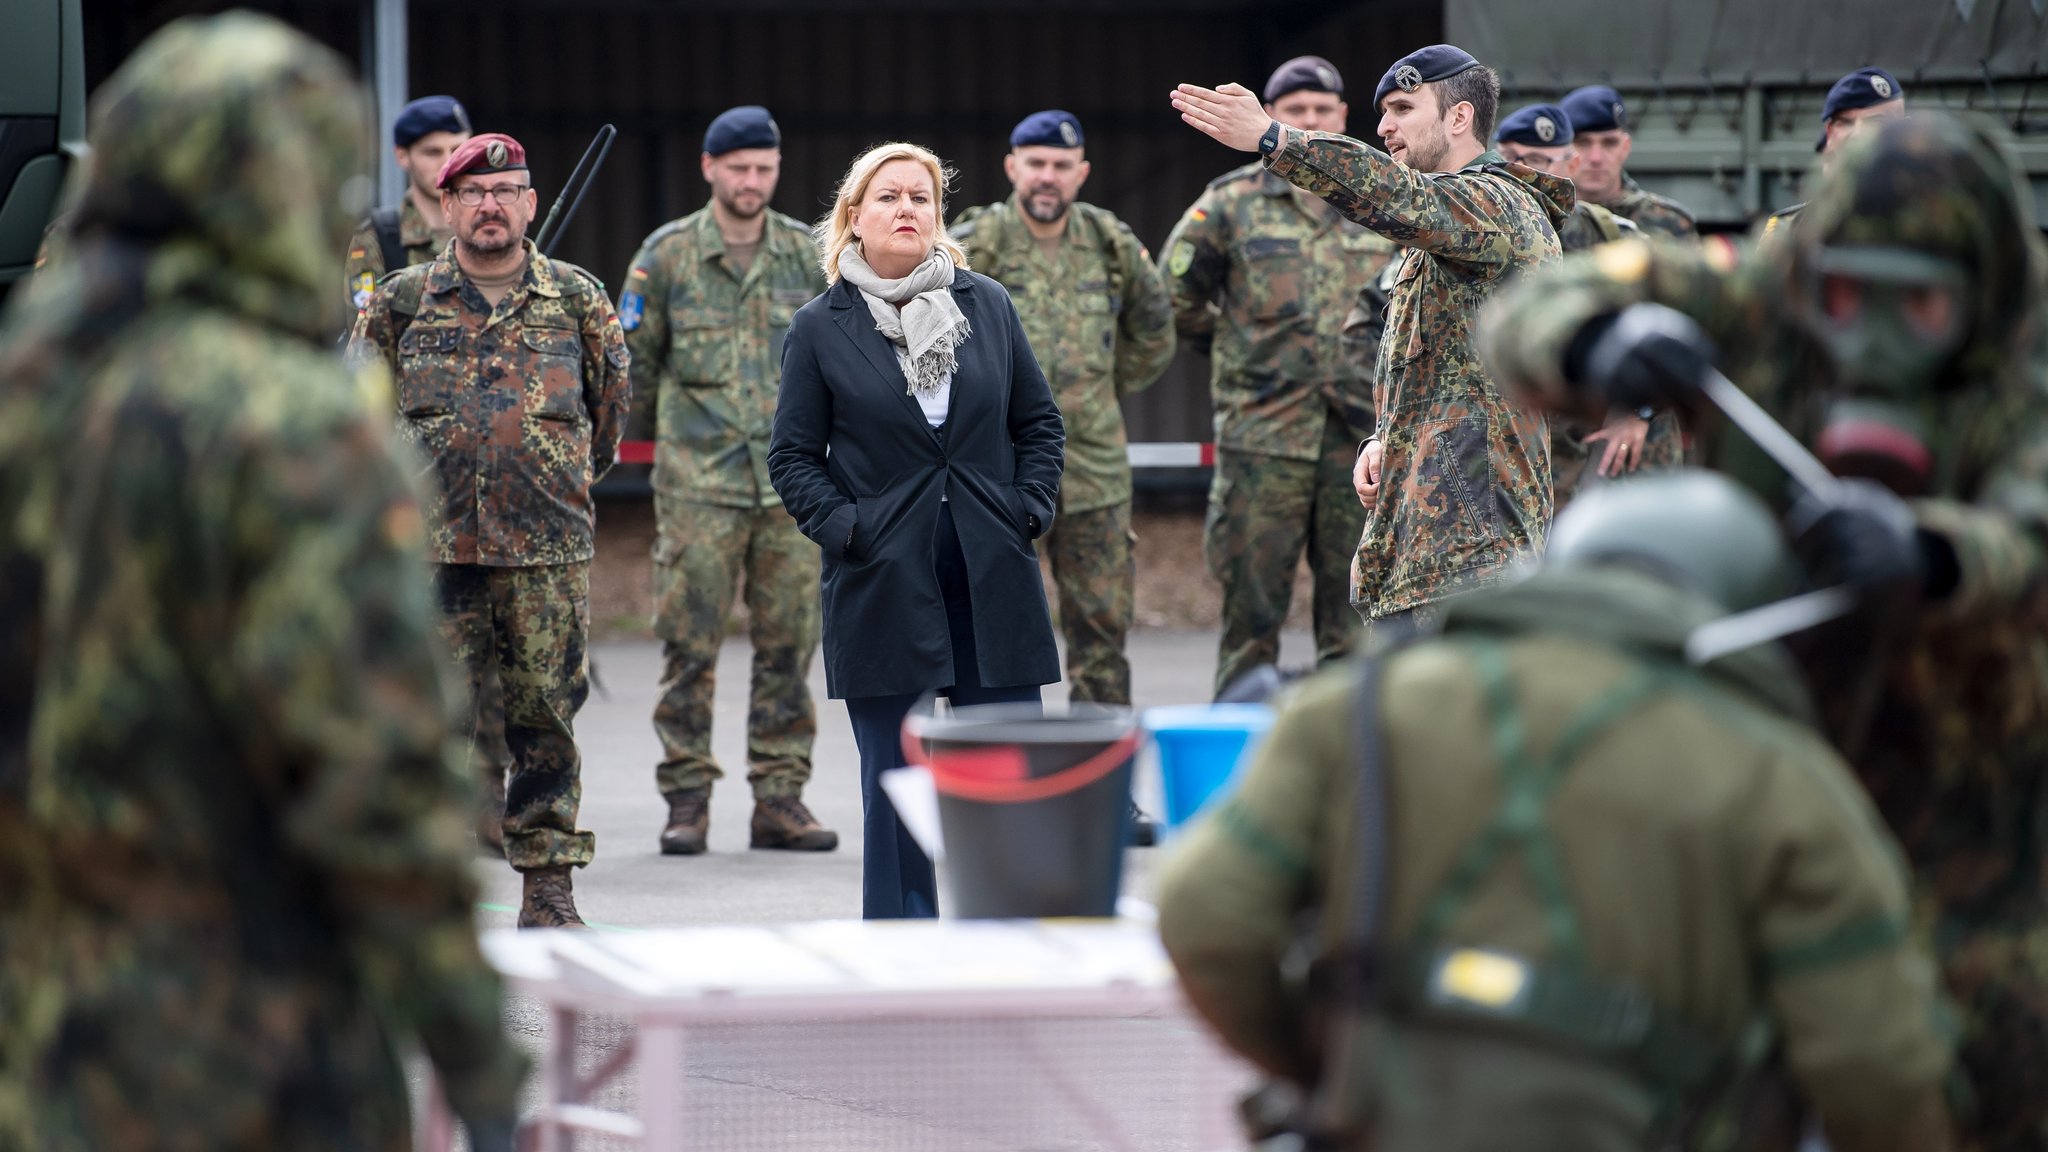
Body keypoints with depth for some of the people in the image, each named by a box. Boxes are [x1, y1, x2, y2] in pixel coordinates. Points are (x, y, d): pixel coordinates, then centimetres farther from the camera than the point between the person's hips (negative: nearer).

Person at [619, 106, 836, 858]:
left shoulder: (809, 255, 8)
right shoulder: (667, 256, 2)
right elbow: (634, 360, 9)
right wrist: (643, 437, 13)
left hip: (793, 481, 2)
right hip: (698, 483, -2)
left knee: (788, 644, 3)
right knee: (690, 646, -3)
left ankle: (780, 797, 9)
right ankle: (687, 798, 3)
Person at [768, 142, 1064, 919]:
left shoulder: (987, 305, 7)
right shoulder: (822, 328, 0)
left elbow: (1039, 421, 14)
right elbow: (793, 455, 3)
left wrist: (1029, 510, 1)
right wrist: (842, 529, -9)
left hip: (993, 585, 2)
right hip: (884, 590, -2)